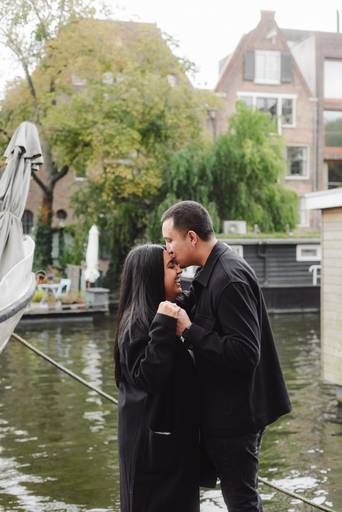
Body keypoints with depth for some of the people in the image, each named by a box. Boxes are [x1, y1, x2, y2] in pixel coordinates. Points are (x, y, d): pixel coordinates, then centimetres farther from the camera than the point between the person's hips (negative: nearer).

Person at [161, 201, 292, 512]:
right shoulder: (214, 272, 7)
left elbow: (245, 353, -28)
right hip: (229, 408, 10)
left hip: (236, 413, -10)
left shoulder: (229, 279, -23)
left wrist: (188, 330, -22)